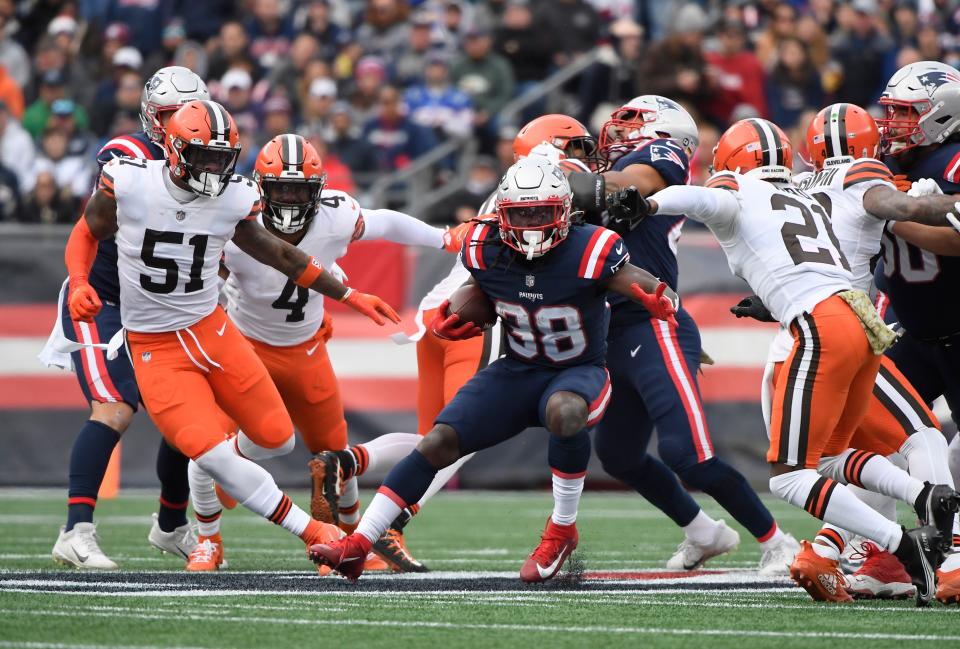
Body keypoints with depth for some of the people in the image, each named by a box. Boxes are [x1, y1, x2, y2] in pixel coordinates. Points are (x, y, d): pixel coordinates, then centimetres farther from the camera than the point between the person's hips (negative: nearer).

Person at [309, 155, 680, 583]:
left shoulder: (588, 252, -22)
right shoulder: (487, 251, -9)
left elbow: (651, 289, -21)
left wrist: (660, 303, -46)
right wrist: (449, 324, -12)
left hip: (580, 373, -4)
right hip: (517, 372, 4)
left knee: (565, 411, -40)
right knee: (439, 442, -11)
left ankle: (561, 531, -20)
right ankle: (356, 546, -8)